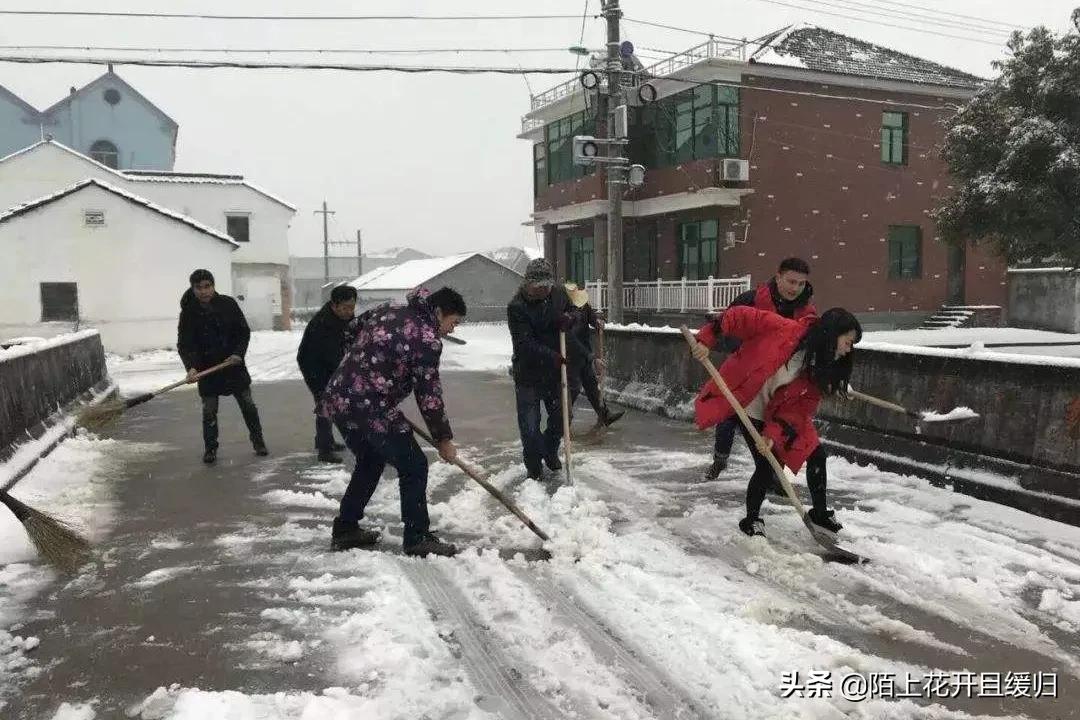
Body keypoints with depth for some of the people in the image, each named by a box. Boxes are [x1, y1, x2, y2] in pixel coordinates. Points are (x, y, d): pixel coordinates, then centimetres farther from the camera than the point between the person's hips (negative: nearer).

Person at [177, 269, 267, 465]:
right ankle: (210, 448, 18)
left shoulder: (228, 304, -6)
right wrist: (191, 367, -27)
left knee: (248, 404, 8)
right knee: (209, 411, 3)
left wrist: (238, 353, -14)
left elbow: (244, 331, 0)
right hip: (207, 369, -1)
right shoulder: (188, 313, -8)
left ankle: (258, 441, 23)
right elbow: (184, 345, -11)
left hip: (234, 364, 1)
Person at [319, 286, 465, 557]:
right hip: (370, 407, -9)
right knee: (413, 466, 3)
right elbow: (428, 394, -10)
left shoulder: (388, 311, 14)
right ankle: (417, 538, 8)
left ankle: (345, 529, 32)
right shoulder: (427, 338, -10)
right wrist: (444, 439, 0)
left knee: (370, 460, 26)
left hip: (337, 399, 9)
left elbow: (353, 329, 25)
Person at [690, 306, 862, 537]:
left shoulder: (821, 367, -5)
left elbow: (801, 407, -10)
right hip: (749, 406, -7)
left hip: (780, 412, 7)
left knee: (816, 454, 6)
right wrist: (706, 340, -31)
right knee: (767, 465, -12)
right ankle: (751, 520, 14)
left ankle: (821, 513, 30)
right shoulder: (785, 329, -25)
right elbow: (739, 317, -24)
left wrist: (774, 433, -22)